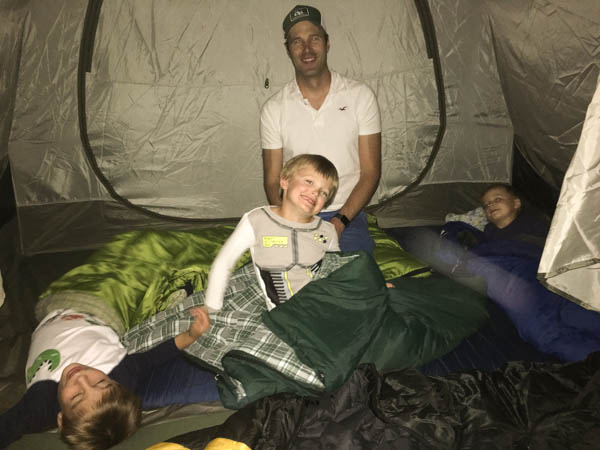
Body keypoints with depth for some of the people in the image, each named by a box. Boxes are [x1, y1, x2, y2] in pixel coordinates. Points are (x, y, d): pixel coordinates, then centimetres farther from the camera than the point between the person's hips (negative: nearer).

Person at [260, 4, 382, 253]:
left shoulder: (360, 96, 0)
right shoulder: (274, 108, 1)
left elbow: (370, 172, -1)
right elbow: (272, 180, 4)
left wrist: (340, 221, -13)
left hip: (347, 217, 0)